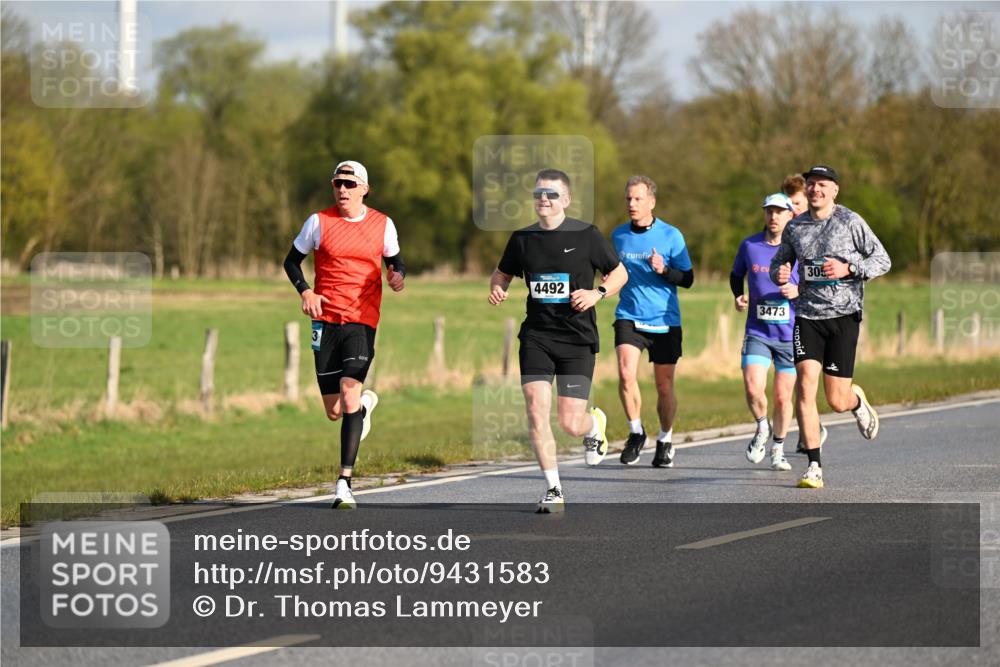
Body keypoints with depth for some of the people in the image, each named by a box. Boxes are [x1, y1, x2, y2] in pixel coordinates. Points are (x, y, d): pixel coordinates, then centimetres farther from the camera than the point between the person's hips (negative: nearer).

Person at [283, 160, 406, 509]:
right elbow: (292, 260, 11)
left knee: (349, 394, -20)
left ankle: (344, 483, -17)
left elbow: (395, 260, 19)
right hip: (326, 320, 1)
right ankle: (366, 402, 43)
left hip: (362, 320, -1)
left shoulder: (382, 224, 5)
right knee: (334, 412, 5)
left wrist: (397, 274, -5)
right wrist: (305, 291, -6)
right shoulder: (319, 222, 2)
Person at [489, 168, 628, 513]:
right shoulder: (522, 238, 5)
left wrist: (598, 293, -12)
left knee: (570, 423, -5)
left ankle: (596, 423, 34)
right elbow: (502, 273, 21)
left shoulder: (586, 235, -3)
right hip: (536, 337, 2)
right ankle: (553, 490, -1)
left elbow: (619, 273, 6)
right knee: (536, 411, -13)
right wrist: (497, 289, -2)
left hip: (577, 339, -2)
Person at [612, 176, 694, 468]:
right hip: (629, 317, 1)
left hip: (665, 321, -1)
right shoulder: (618, 235, 7)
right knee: (626, 373, -20)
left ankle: (665, 440, 25)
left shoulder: (671, 235, -3)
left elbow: (687, 279, -1)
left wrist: (664, 270, -19)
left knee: (664, 386, 4)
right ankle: (636, 431, -1)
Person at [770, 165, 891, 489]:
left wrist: (849, 268, -16)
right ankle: (814, 467, -9)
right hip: (807, 316, 3)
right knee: (805, 384, -15)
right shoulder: (795, 227, 8)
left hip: (843, 315, -3)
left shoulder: (851, 222, -2)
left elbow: (883, 260, 0)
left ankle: (857, 400, 38)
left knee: (837, 401, -2)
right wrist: (780, 274, -3)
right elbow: (778, 262, 21)